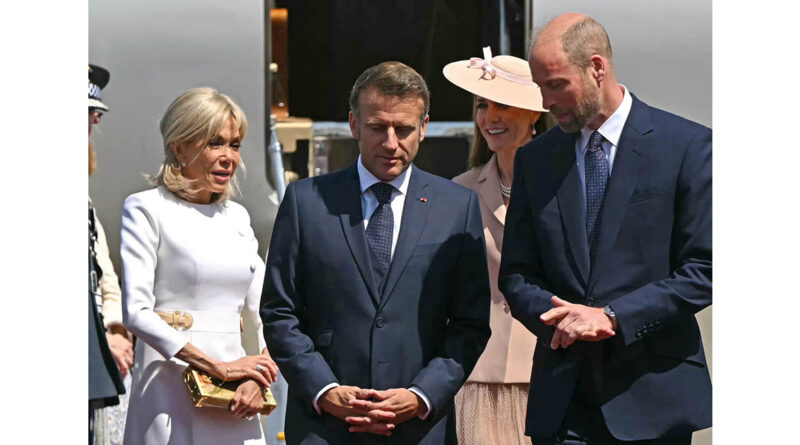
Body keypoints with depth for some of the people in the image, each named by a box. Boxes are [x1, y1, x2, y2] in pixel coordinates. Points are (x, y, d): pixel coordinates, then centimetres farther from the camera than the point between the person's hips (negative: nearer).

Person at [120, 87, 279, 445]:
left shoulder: (237, 216, 15)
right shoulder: (146, 209, -3)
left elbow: (262, 314, 14)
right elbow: (136, 311, -13)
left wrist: (260, 378, -5)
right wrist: (217, 366, -15)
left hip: (234, 402, 5)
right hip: (171, 395, -5)